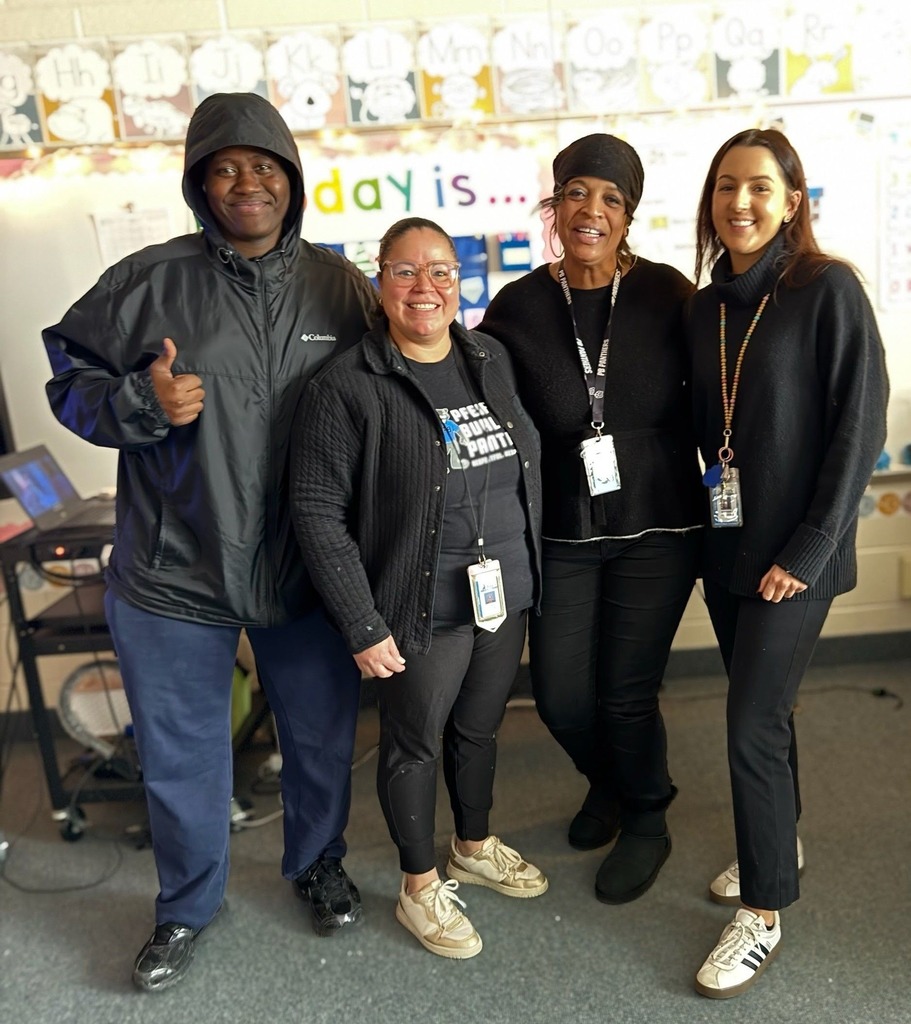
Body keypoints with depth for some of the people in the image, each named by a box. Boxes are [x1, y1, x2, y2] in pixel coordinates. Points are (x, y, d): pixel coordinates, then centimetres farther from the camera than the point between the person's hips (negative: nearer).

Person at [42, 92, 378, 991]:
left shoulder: (341, 289, 1)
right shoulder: (148, 282, -5)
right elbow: (69, 381, 3)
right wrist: (140, 403, -18)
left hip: (307, 571, 2)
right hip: (175, 575, -1)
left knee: (321, 738, 18)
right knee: (180, 755, 15)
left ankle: (317, 864, 48)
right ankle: (186, 907, 43)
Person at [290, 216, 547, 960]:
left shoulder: (494, 361, 4)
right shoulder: (346, 387, -14)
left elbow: (528, 471, 11)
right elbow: (319, 514, -14)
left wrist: (532, 575, 9)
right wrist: (363, 626, -16)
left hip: (505, 596, 5)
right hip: (422, 612, -5)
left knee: (479, 728, 22)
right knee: (415, 744, 13)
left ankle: (476, 847, 48)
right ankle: (420, 887, 36)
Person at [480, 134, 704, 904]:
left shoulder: (665, 294, -6)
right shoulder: (518, 307, -4)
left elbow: (703, 400, 0)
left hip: (656, 529, -1)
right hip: (563, 536, 2)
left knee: (627, 692, 3)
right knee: (560, 696, 7)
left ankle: (646, 823, 34)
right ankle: (606, 781, 44)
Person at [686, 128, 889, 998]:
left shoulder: (827, 289, -9)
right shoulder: (704, 307, 8)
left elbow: (859, 425, -13)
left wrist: (808, 549, -15)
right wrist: (704, 520, 4)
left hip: (794, 551, -5)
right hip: (725, 543, 6)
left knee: (752, 721, -4)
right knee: (761, 702, 18)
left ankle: (763, 913, 15)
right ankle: (778, 844, 41)